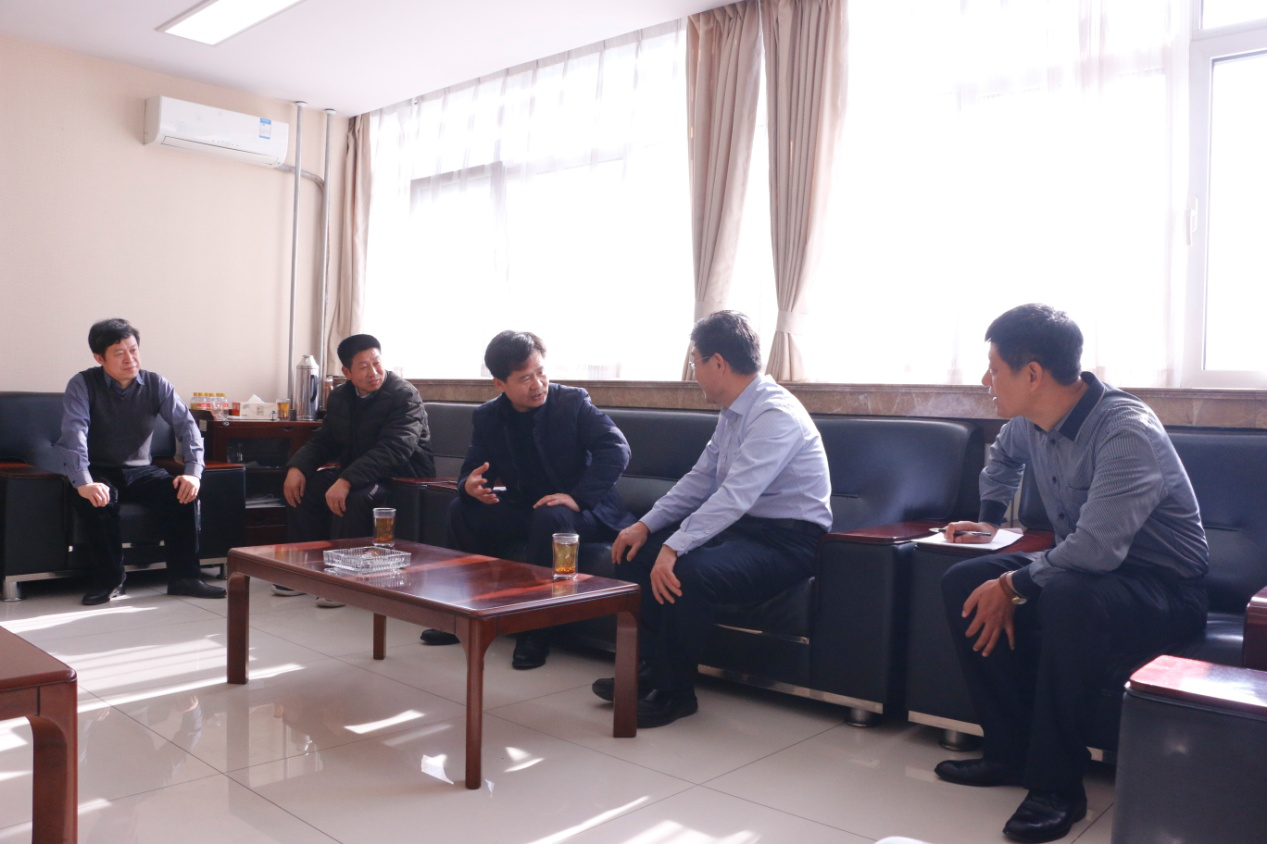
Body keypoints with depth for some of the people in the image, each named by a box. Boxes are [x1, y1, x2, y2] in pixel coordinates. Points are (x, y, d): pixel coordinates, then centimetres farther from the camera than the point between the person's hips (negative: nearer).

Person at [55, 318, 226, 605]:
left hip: (142, 470, 2)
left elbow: (186, 425, -10)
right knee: (97, 501, -35)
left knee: (184, 493, -25)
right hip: (100, 472, -2)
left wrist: (193, 472, -26)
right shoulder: (82, 385, -10)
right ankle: (108, 580, -16)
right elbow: (73, 433, -24)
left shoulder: (156, 384, -3)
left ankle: (184, 577, -15)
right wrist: (83, 483, -40)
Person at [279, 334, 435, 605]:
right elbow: (323, 440, 13)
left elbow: (394, 450, -30)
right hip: (354, 471, 8)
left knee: (354, 496, -33)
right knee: (302, 484, -5)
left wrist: (346, 481, -40)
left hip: (404, 476, -8)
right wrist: (297, 467, -9)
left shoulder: (404, 395, -18)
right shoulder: (339, 397, 7)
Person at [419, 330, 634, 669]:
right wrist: (469, 485, -21)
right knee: (461, 511, -10)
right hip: (524, 509, 5)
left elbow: (616, 449, -22)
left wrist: (577, 496, -32)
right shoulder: (487, 417, 1)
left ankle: (535, 631, -22)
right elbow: (472, 469, 6)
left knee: (548, 519, -36)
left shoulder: (572, 402, -12)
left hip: (577, 511, -5)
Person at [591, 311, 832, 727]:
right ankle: (655, 669, 8)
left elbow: (734, 496, -32)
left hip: (787, 541, -10)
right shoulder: (733, 413, 8)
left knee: (691, 572, -33)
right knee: (641, 550, 2)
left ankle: (676, 692, -10)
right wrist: (646, 525, 1)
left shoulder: (776, 415, -22)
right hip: (743, 526, 10)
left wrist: (674, 548, -36)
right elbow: (699, 480, 11)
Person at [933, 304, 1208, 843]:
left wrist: (1011, 586, -25)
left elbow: (1095, 549, -36)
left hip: (1164, 590, -8)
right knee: (962, 583, -8)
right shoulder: (1030, 422, -3)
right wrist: (990, 520, 17)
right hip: (1078, 569, 8)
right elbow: (1003, 457, 24)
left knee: (1066, 596, -38)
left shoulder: (1127, 433, -27)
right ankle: (1011, 752, -2)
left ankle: (1056, 783, -22)